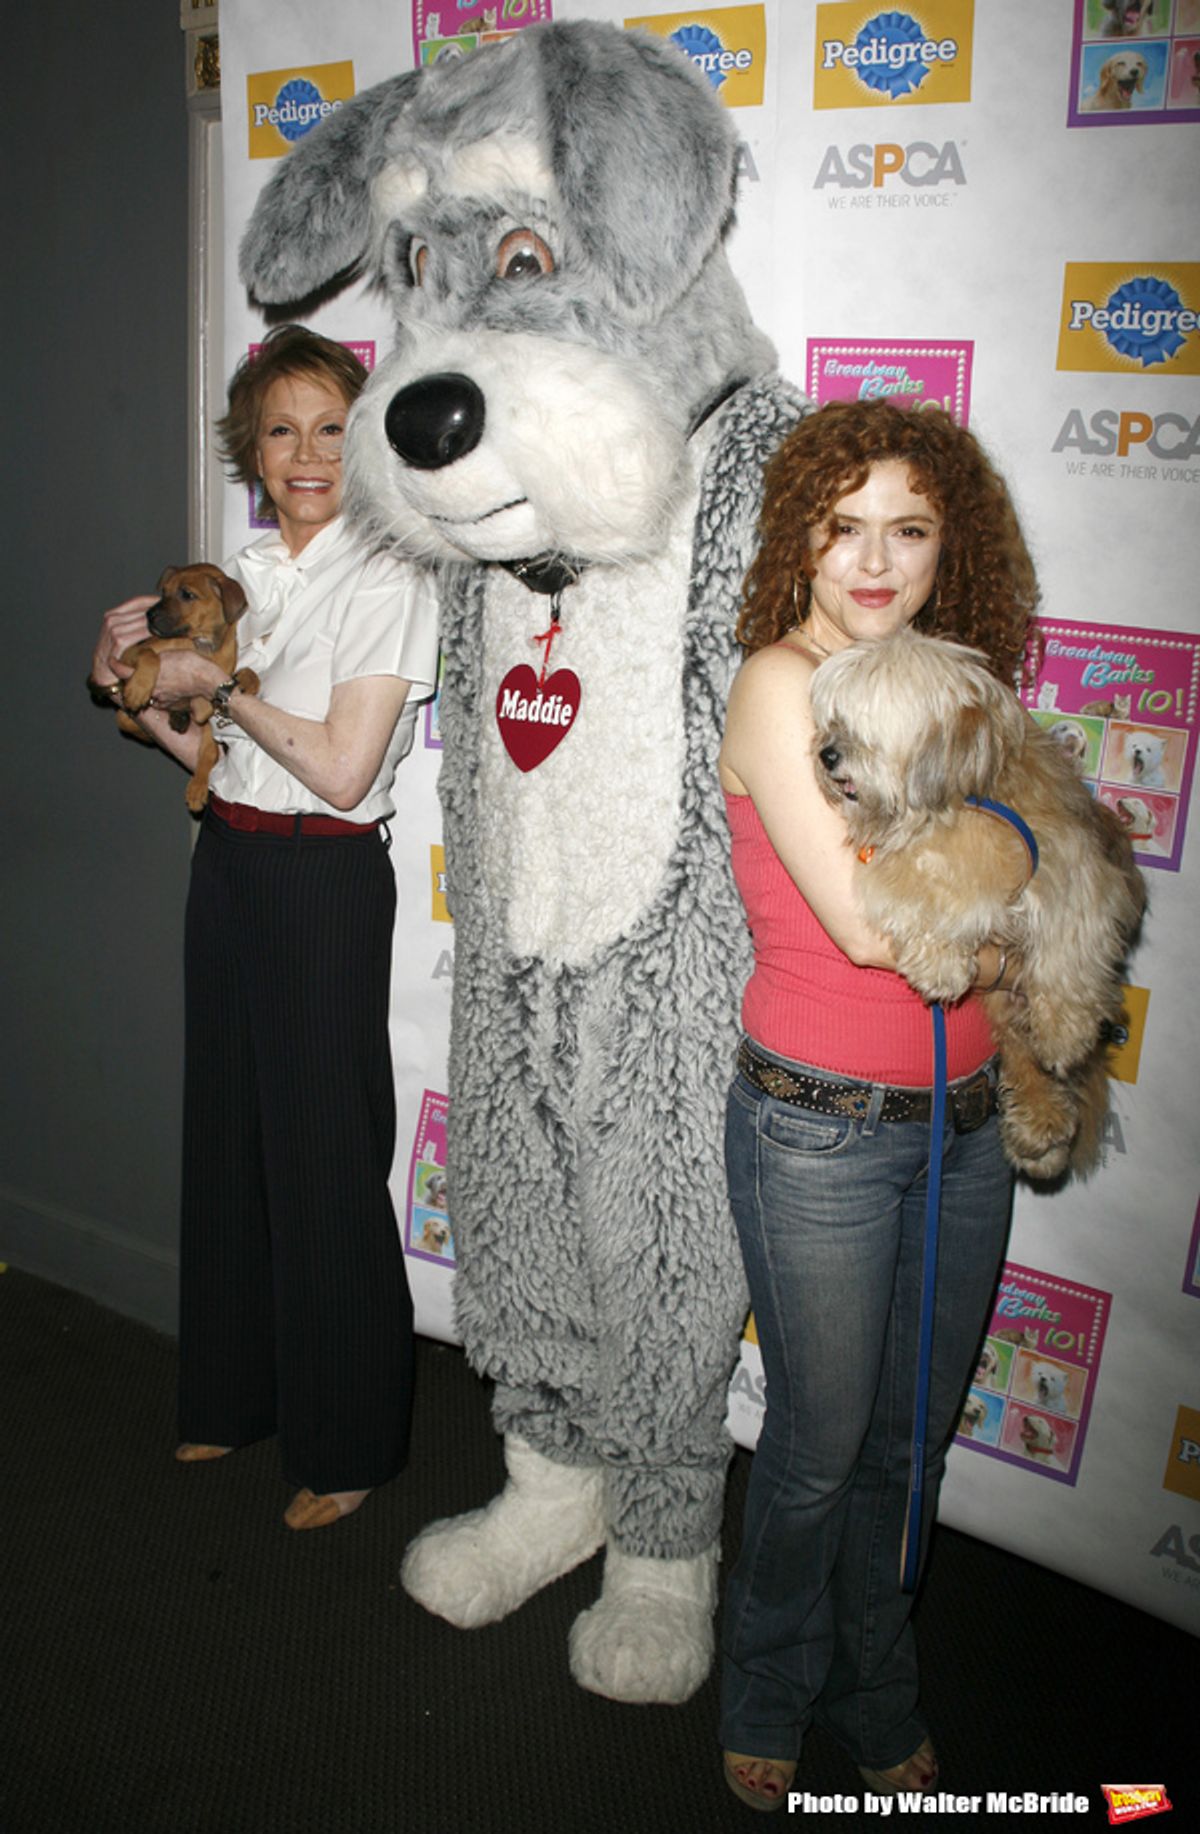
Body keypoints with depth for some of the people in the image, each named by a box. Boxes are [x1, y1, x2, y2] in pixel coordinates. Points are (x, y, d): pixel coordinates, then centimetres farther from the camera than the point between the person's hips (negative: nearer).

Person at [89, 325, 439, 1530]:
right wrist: (137, 692, 1)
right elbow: (223, 755, 15)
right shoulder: (244, 574, 11)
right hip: (228, 863, 7)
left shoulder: (383, 584, -10)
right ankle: (237, 1392, 35)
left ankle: (347, 1443, 19)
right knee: (227, 1129, 15)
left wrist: (221, 684, -11)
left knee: (324, 1158, 1)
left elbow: (342, 769, -17)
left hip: (324, 880, -7)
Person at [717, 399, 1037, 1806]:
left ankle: (875, 1695, 43)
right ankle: (768, 1703, 38)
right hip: (822, 1125, -6)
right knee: (820, 1449, 10)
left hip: (961, 1122, 6)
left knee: (909, 1441, 19)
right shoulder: (781, 683, -12)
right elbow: (863, 922, -20)